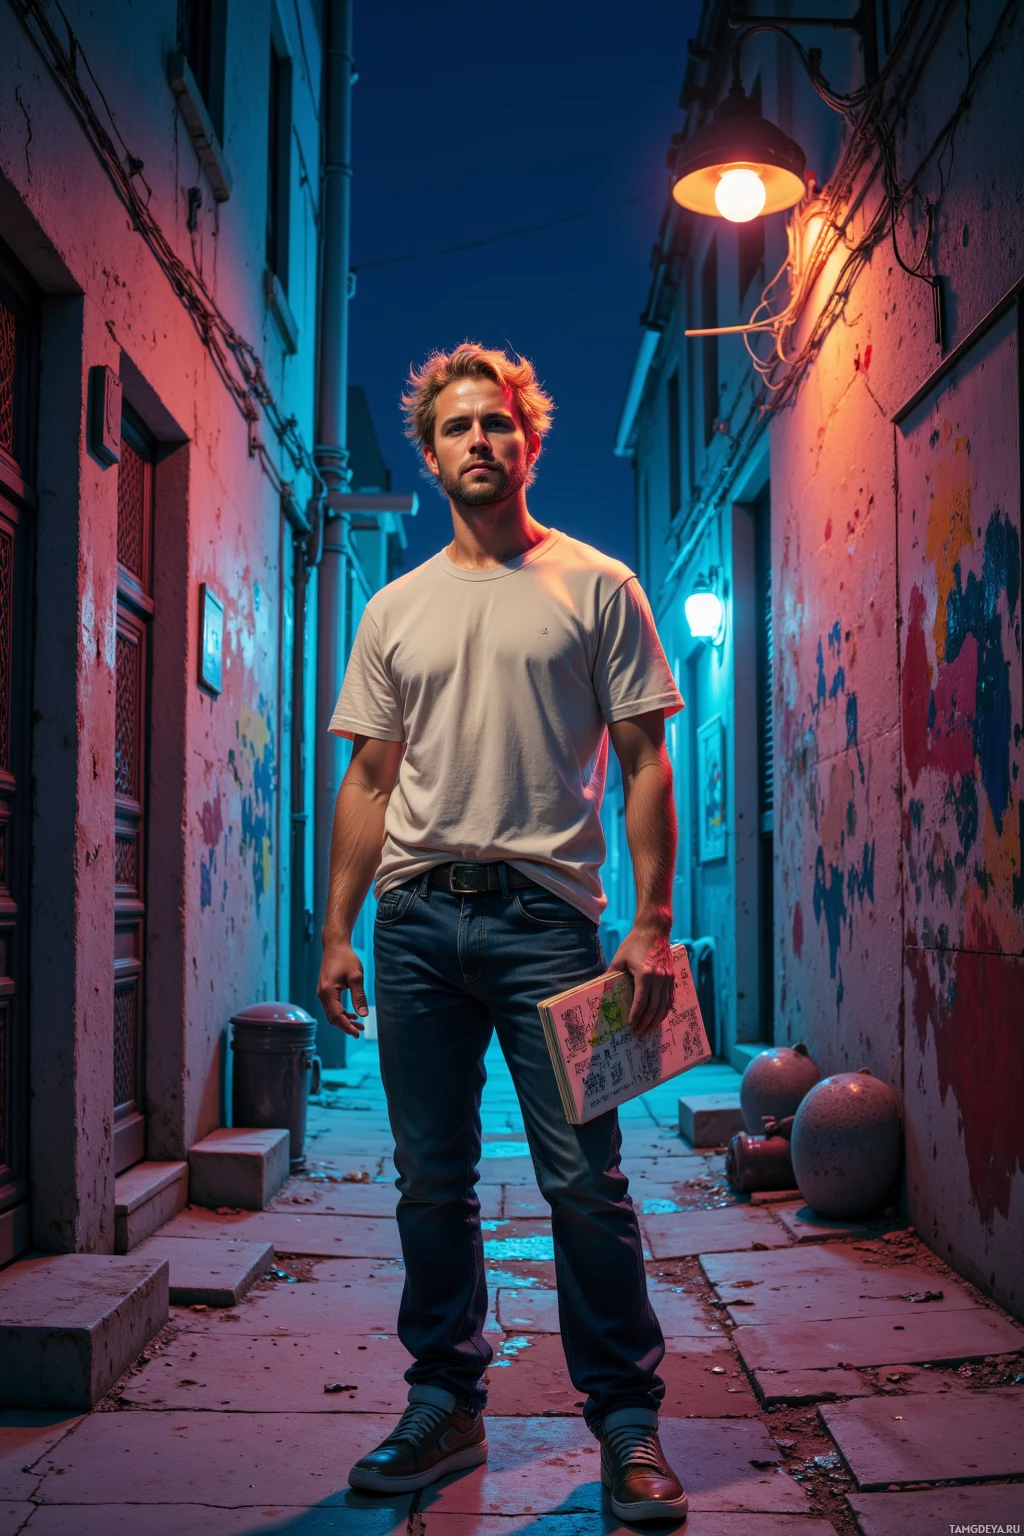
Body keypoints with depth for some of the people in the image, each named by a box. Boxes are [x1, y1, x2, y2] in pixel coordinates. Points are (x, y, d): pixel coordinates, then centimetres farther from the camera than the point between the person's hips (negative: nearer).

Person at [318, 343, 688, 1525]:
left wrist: (652, 925, -8)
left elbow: (645, 764, 1)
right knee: (432, 1182, 10)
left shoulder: (596, 587, 4)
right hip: (416, 916, 4)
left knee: (585, 1180, -3)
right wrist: (337, 929, 9)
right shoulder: (396, 609, 15)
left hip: (546, 912, -3)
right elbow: (369, 780, 16)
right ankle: (445, 1406, 24)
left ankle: (627, 1421, 11)